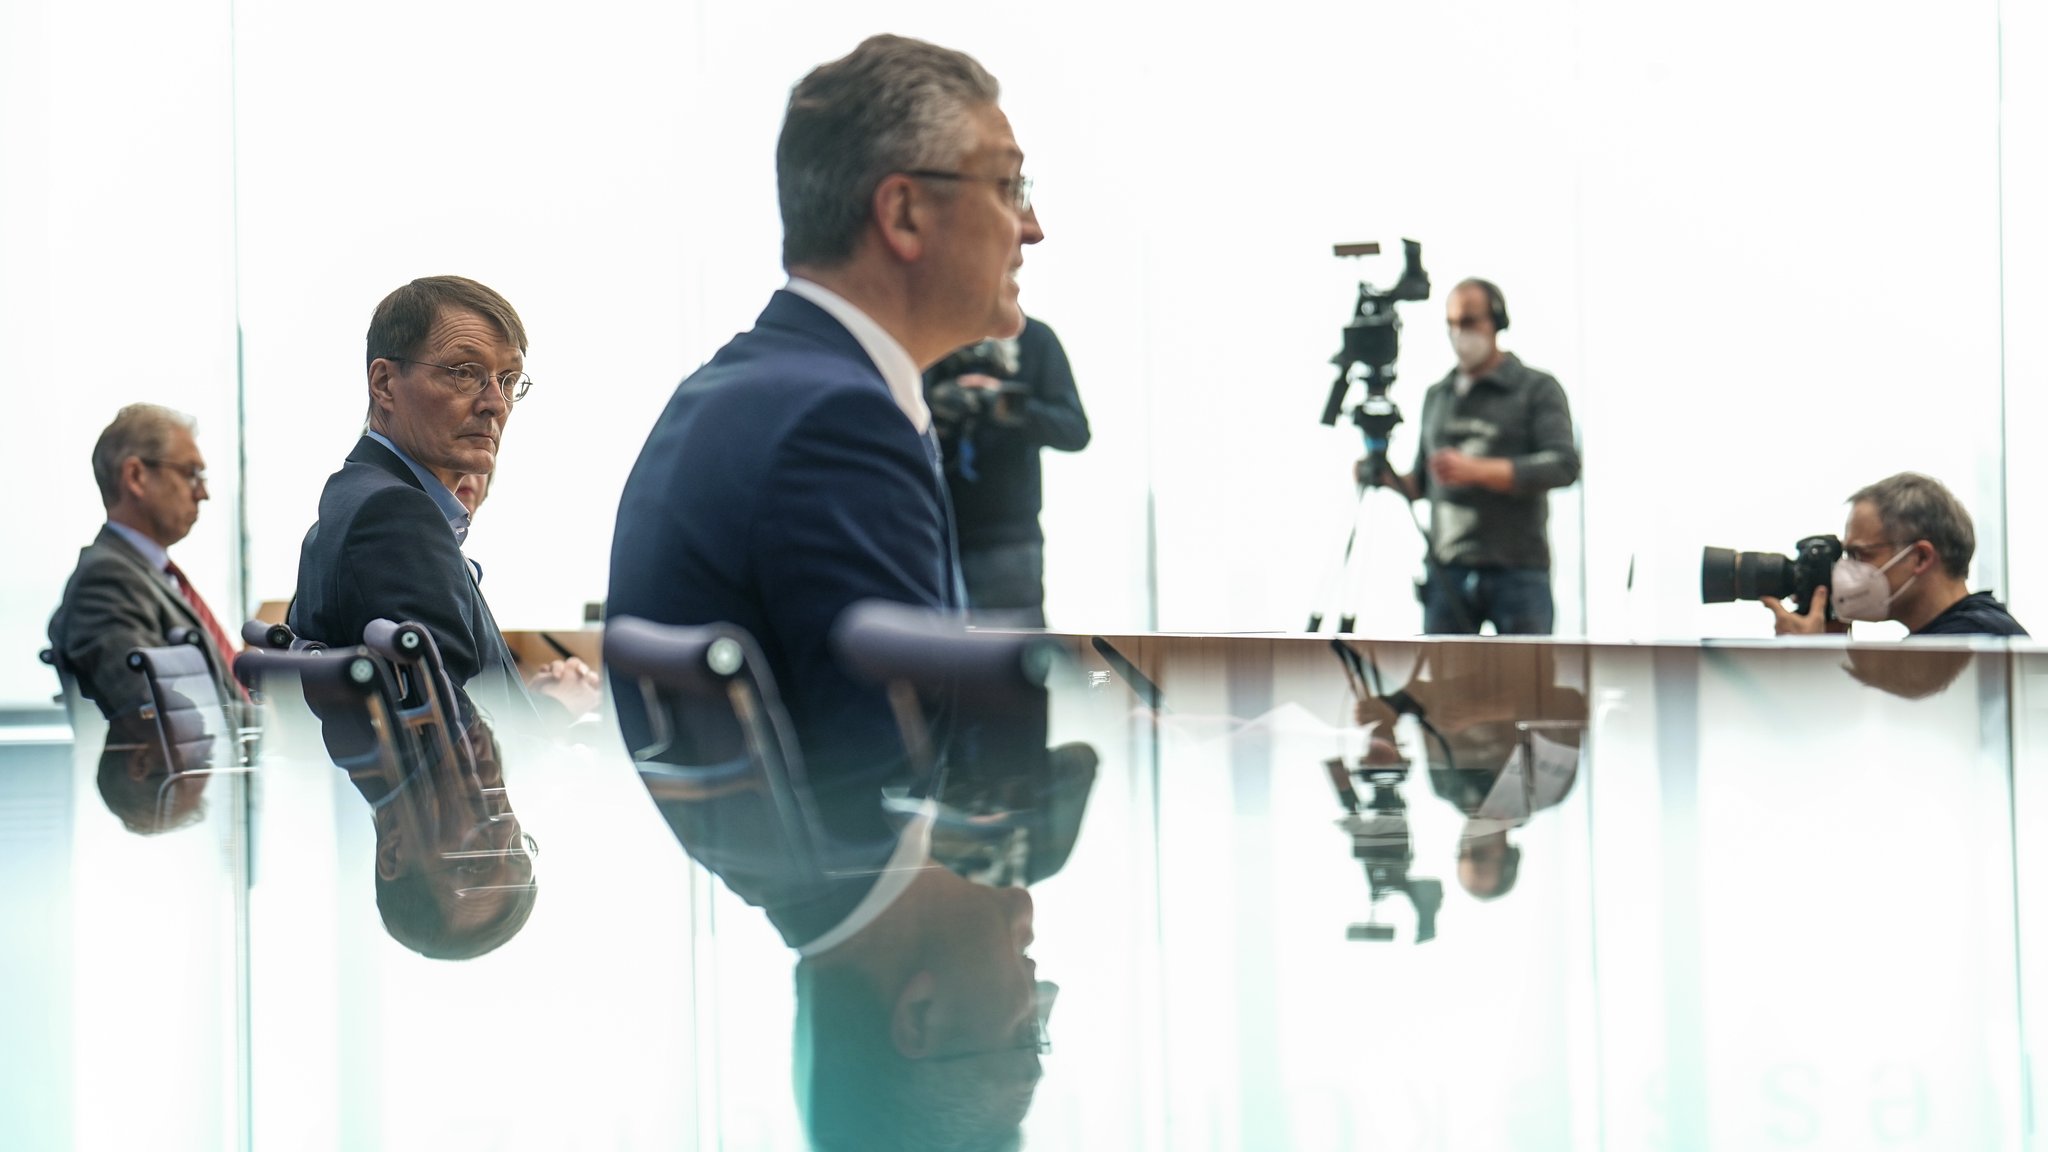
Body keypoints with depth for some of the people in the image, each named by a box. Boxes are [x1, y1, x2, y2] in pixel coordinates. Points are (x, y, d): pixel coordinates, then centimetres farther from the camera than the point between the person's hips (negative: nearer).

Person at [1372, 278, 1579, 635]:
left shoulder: (1538, 389, 4)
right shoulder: (1436, 395, 20)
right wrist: (1390, 478, 0)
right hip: (1446, 571, 4)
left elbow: (1564, 465, -10)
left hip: (1517, 569, -4)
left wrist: (1476, 470, -19)